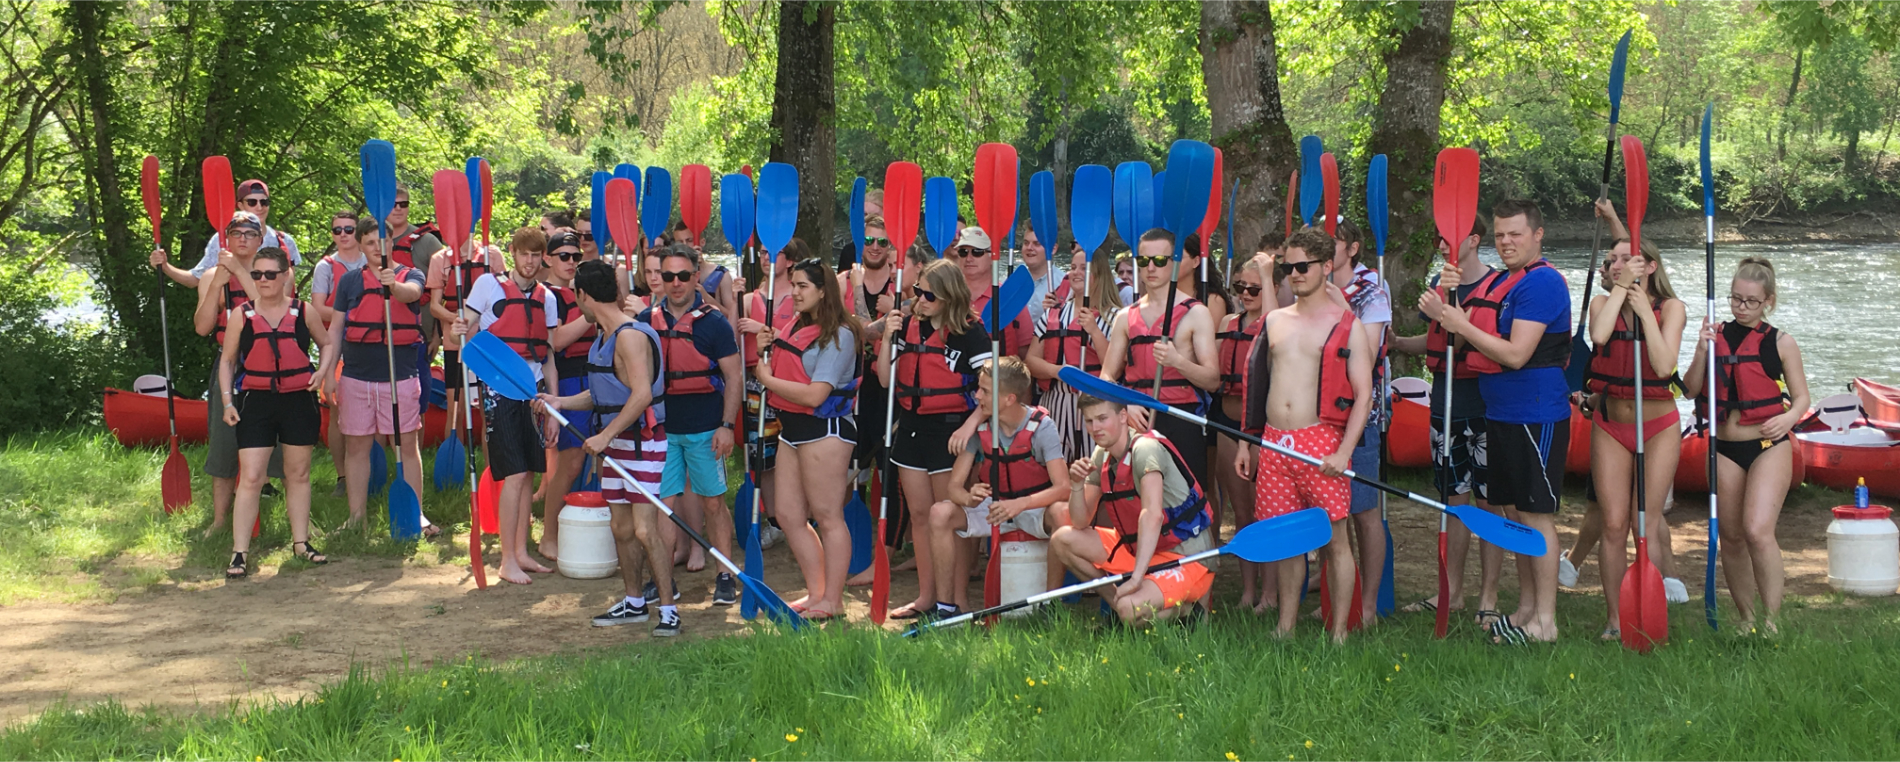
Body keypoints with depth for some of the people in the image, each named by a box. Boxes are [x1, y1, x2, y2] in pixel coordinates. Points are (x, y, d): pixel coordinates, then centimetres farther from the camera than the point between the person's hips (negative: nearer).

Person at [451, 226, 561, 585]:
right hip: (499, 390, -5)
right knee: (514, 474, -9)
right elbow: (467, 330, 0)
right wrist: (461, 331, -25)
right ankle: (508, 560, -1)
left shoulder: (546, 297, 10)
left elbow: (548, 355, 13)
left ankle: (521, 552, 19)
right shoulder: (489, 284, -4)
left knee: (529, 473, 8)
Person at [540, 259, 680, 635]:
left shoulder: (630, 336, -18)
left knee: (645, 530, -12)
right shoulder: (603, 337, 13)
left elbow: (642, 394, -26)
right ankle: (633, 602, 25)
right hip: (616, 443, 10)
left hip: (643, 442, -10)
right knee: (621, 527, 14)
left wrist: (605, 435, -25)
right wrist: (561, 402, 12)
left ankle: (668, 610, -6)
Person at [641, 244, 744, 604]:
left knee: (713, 502, 3)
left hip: (704, 430, -3)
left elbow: (734, 377, -4)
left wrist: (727, 425, -11)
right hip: (661, 428, 3)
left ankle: (725, 577, 10)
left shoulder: (713, 322, -4)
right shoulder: (647, 321, 6)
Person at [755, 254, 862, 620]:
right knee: (789, 516, 10)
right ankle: (815, 593, 21)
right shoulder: (794, 328, 13)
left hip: (824, 429, -9)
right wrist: (765, 351, 1)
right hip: (792, 428, 9)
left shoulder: (838, 335, -13)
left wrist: (768, 379, -11)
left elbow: (814, 395, -20)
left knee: (827, 516, -2)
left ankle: (833, 600, 6)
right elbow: (780, 374, 17)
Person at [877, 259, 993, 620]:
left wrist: (971, 423, -18)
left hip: (949, 428, -6)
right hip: (912, 427, 6)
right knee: (920, 513, 10)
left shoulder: (969, 332, -9)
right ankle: (925, 596, 17)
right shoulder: (908, 326, 7)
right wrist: (888, 339, -4)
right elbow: (886, 379, 8)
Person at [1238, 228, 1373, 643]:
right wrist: (1246, 443, 16)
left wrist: (1344, 451, -15)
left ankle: (1338, 632, 6)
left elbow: (1363, 394, -5)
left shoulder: (1347, 326, -1)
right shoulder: (1274, 321, 14)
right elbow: (1257, 384, 20)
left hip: (1321, 442, -5)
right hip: (1274, 442, 5)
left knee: (1334, 538, 0)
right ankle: (1285, 628, 18)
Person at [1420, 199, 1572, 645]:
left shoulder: (1542, 282, -14)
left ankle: (1544, 622, 1)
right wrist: (1445, 316, -2)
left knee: (1536, 514, -5)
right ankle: (1526, 608, 24)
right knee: (1514, 511, 14)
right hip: (1501, 414, 9)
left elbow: (1515, 354, -21)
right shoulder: (1496, 282, 14)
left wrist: (1459, 323, -15)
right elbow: (1475, 341, 17)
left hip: (1535, 415, -9)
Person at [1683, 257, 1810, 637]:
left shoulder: (1781, 343, 0)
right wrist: (1701, 351, -12)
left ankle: (1771, 621, -9)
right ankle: (1746, 619, 20)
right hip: (1725, 448, 3)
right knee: (1731, 537, 7)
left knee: (1757, 530, -19)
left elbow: (1801, 396, 4)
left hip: (1769, 446, -3)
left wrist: (1790, 417, -17)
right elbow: (1691, 391, 3)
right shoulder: (1717, 335, 6)